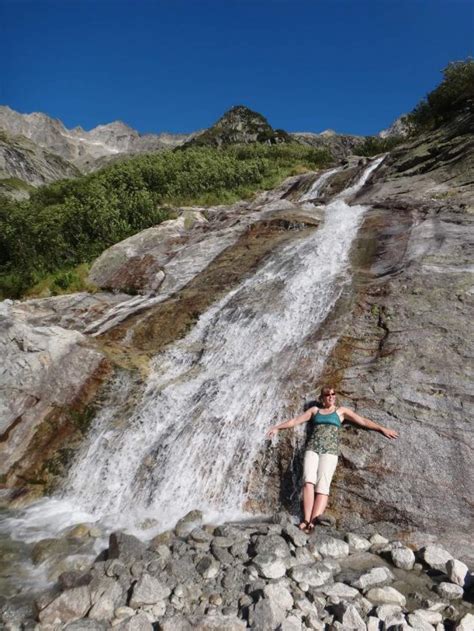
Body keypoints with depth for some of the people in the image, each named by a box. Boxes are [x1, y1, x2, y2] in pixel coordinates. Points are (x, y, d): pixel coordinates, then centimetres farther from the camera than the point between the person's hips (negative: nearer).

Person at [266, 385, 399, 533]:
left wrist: (382, 429, 8)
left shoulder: (341, 411, 17)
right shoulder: (314, 410, 21)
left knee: (322, 485, -20)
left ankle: (313, 523, -32)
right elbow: (296, 420, 24)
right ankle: (306, 520, -27)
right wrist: (277, 427, 25)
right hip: (312, 448, 2)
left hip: (330, 449, -2)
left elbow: (363, 421, 14)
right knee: (309, 480, -21)